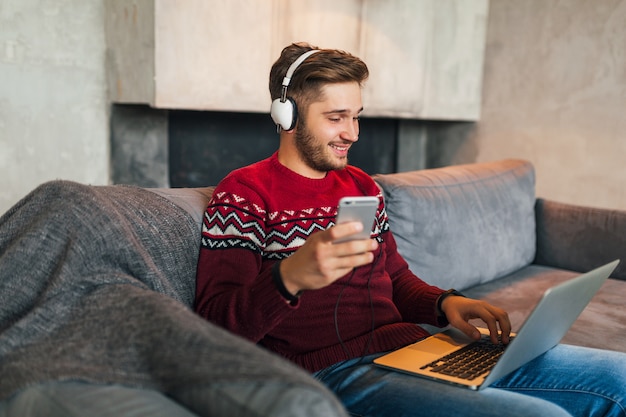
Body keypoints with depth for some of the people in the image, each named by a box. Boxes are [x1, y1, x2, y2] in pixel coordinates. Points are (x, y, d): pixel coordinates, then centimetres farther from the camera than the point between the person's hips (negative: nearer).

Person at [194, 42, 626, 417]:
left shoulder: (362, 184, 20)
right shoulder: (244, 193, -3)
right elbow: (218, 323, -12)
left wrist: (445, 302, 2)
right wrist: (289, 277, -32)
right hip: (334, 372, -7)